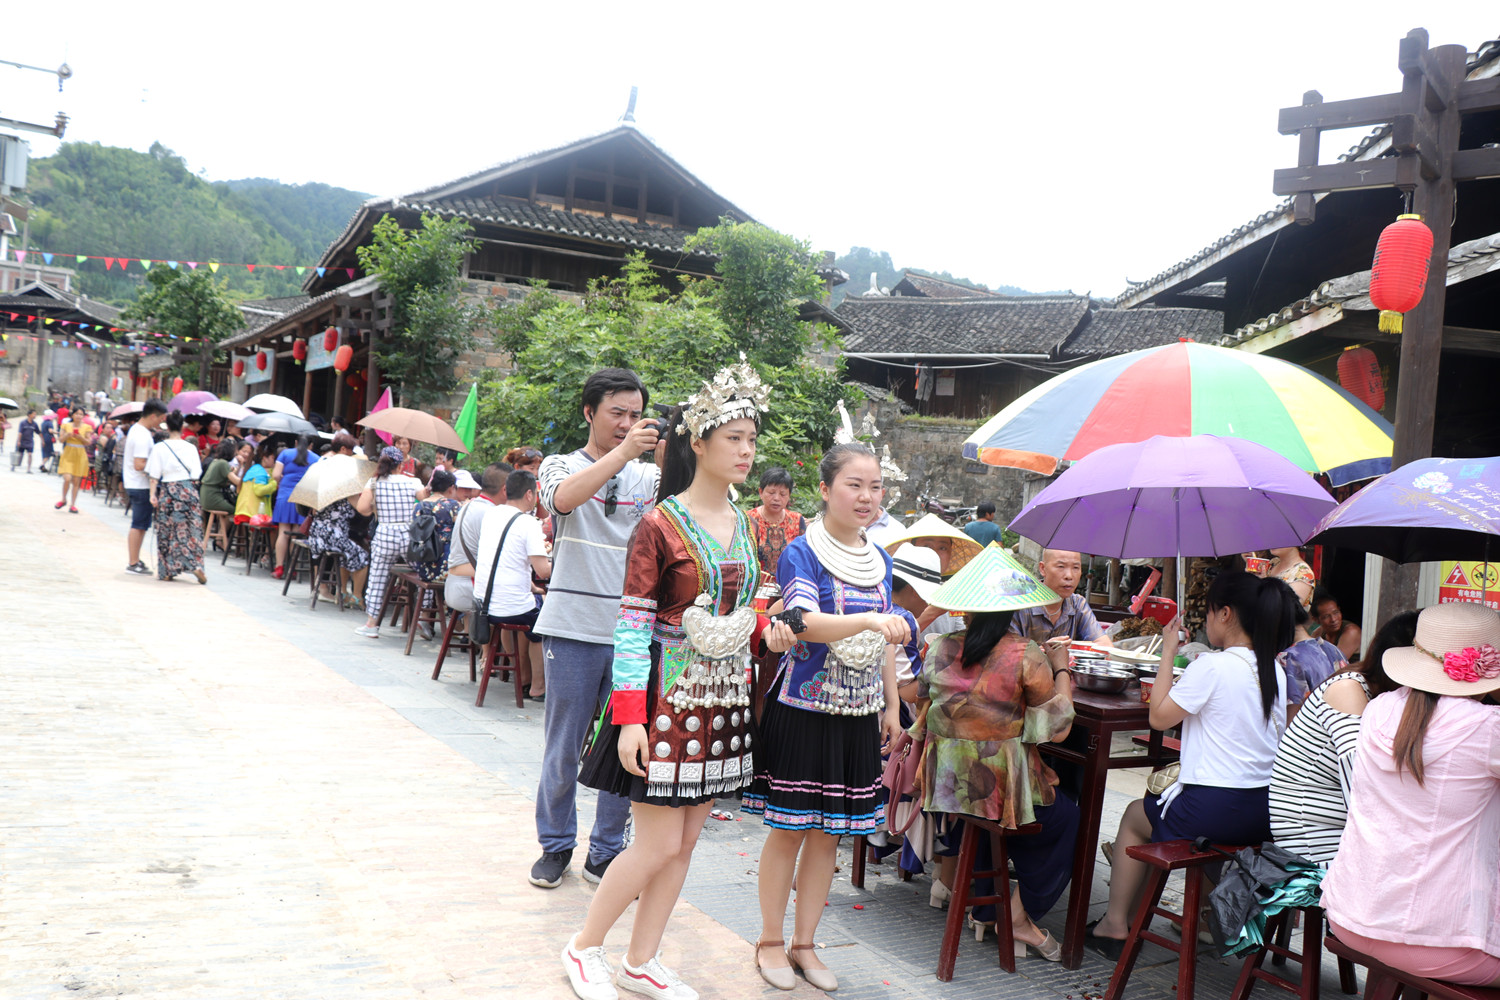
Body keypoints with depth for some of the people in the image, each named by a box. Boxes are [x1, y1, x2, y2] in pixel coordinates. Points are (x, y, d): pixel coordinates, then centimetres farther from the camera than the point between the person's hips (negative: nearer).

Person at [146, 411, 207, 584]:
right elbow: (196, 473, 4)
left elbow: (154, 475, -4)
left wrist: (153, 494, -1)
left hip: (168, 490, -1)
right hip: (188, 490, 1)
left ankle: (168, 570, 10)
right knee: (192, 528, 4)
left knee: (167, 531, 7)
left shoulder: (159, 448, -3)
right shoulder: (191, 448, 2)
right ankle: (196, 565, -8)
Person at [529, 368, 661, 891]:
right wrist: (624, 452, -29)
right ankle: (556, 845, 25)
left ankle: (606, 852, 21)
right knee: (563, 748, 7)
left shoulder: (650, 476, 10)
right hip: (575, 627, -2)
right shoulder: (562, 465, 3)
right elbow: (565, 497, -20)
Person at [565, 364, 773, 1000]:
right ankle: (583, 948, 18)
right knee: (658, 845, -3)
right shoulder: (660, 525, -12)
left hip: (724, 695, 7)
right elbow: (632, 624, -14)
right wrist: (629, 718, -20)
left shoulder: (742, 524, 8)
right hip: (669, 693, -7)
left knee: (684, 843, 11)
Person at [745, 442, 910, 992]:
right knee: (788, 830, 4)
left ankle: (805, 943, 24)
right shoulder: (802, 554, -11)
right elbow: (806, 622, -28)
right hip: (802, 709, -5)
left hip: (857, 715, 5)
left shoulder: (879, 559, 9)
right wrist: (869, 619, -43)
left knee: (827, 834, 11)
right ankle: (771, 941, 20)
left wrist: (892, 704, 13)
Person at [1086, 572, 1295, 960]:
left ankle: (1115, 924, 25)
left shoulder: (1212, 667, -16)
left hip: (1217, 808, -7)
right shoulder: (1275, 672, 5)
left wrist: (1168, 652, -4)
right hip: (1265, 813, 7)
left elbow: (1159, 716, -10)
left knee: (1134, 815, 20)